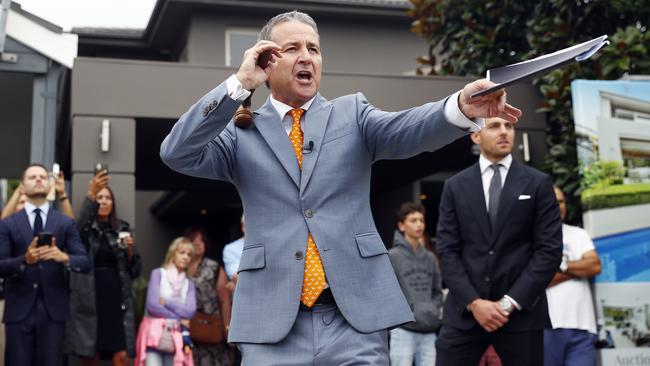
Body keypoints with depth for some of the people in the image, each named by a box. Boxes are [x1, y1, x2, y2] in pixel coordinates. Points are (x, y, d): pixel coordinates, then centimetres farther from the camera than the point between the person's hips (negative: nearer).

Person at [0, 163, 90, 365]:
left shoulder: (66, 223, 6)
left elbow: (85, 263, -1)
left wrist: (64, 257, -22)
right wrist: (25, 260, -22)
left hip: (53, 310, 1)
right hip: (19, 310, 0)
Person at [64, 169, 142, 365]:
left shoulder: (122, 229, 12)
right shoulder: (86, 229, 4)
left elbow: (135, 270, 13)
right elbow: (78, 227, -24)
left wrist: (130, 250, -7)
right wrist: (90, 195, -37)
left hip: (117, 298, 2)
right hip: (90, 299, -2)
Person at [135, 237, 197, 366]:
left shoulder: (189, 284, 13)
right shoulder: (158, 274, 2)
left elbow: (190, 312, -2)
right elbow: (152, 305, -9)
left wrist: (167, 302, -6)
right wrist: (178, 318, -3)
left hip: (176, 337, 4)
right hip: (154, 333, -4)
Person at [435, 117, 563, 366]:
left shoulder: (539, 183, 5)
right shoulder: (455, 186, 9)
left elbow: (549, 250, -2)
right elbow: (447, 251, 3)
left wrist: (510, 302, -10)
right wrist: (473, 302, -10)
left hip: (521, 311, -1)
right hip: (464, 311, 1)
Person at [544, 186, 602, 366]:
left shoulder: (579, 234, 16)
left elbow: (595, 266, 2)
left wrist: (562, 264, -3)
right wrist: (579, 268, 0)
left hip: (582, 324, 3)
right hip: (547, 325, -3)